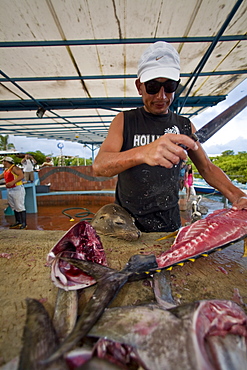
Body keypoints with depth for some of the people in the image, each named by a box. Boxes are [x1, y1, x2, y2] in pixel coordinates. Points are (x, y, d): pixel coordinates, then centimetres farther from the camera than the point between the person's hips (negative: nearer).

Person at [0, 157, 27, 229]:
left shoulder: (14, 168, -8)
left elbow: (21, 176, -20)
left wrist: (12, 182, -27)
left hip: (17, 189, -9)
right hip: (9, 190, 9)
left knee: (20, 207, -8)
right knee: (14, 207, 12)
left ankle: (24, 224, -3)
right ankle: (18, 222, 22)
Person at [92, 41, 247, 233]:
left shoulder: (185, 126, 4)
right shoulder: (124, 121, -4)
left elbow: (207, 168, 12)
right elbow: (98, 166, -19)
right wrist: (141, 153, -38)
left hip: (169, 225, 2)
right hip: (126, 223, -1)